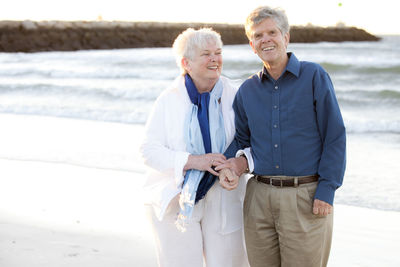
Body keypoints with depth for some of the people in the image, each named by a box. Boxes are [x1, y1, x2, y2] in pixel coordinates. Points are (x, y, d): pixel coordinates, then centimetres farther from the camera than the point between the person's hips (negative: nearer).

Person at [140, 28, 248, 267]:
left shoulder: (235, 97, 3)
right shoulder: (168, 100, 0)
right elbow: (150, 150, -6)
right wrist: (193, 161, -19)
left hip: (223, 201, 1)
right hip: (175, 200, -1)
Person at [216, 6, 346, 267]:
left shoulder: (314, 76, -1)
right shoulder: (247, 90, 11)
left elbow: (335, 137, -4)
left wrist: (326, 190, -10)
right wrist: (236, 161, -3)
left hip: (306, 197, -4)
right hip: (259, 196, 4)